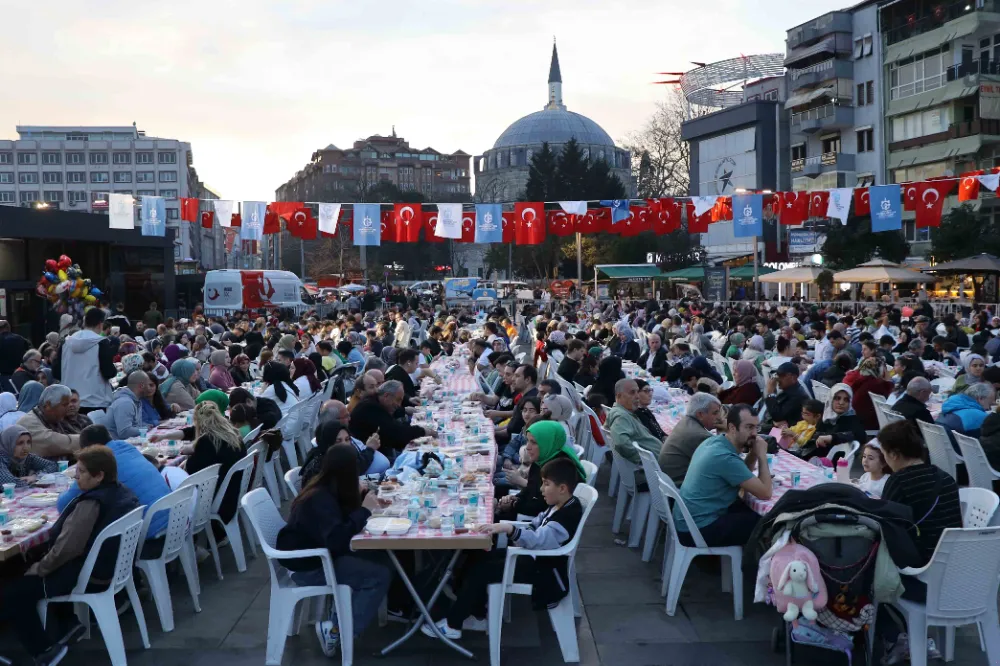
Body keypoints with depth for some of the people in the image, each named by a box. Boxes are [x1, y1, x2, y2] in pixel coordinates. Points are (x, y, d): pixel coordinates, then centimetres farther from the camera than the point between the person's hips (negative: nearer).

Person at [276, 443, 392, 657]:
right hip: (306, 566, -9)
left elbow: (344, 517, 14)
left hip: (316, 555, 9)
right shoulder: (320, 499, -25)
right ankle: (336, 629, -5)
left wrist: (362, 498, 7)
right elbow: (337, 540, -35)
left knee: (374, 559, -3)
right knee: (380, 575, -14)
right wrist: (364, 510, -28)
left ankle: (339, 622, 4)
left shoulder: (324, 489, 1)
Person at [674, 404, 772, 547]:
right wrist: (762, 455, -9)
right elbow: (765, 493, -19)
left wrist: (754, 453, -1)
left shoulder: (714, 440, 3)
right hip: (697, 529, -9)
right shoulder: (725, 457, -24)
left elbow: (743, 474, 17)